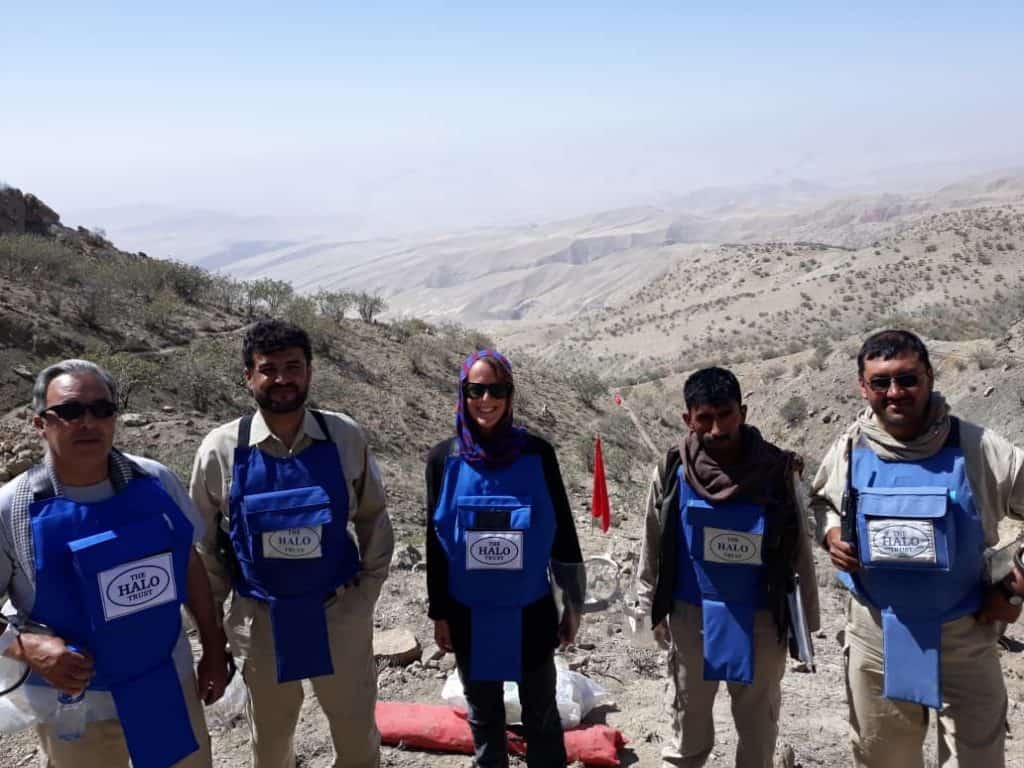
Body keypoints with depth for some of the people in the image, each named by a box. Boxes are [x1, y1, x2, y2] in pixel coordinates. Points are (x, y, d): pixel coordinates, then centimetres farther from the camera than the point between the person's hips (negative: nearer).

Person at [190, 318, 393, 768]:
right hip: (262, 618, 0)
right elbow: (202, 542, 2)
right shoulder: (221, 450, -10)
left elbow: (372, 518, 3)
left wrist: (368, 589, 3)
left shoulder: (345, 437, -9)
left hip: (339, 612, 0)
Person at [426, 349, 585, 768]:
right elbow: (435, 541, 2)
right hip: (469, 614, 1)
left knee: (540, 712, 13)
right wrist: (439, 612, 3)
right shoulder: (444, 457, -5)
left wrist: (573, 604, 2)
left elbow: (563, 531, -1)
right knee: (483, 714, 16)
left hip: (531, 612, -1)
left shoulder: (536, 453, -7)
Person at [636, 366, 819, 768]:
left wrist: (806, 619, 3)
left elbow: (799, 549, -1)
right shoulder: (672, 471, -8)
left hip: (759, 617, 0)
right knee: (689, 720, 17)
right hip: (692, 613, 0)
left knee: (759, 726, 16)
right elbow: (653, 546, 3)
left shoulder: (776, 469, -10)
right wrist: (652, 609, 8)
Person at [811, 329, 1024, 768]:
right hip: (874, 633, 3)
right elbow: (821, 500, 15)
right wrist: (831, 536, -5)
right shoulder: (848, 451, -5)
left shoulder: (977, 449, -15)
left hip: (964, 636, -2)